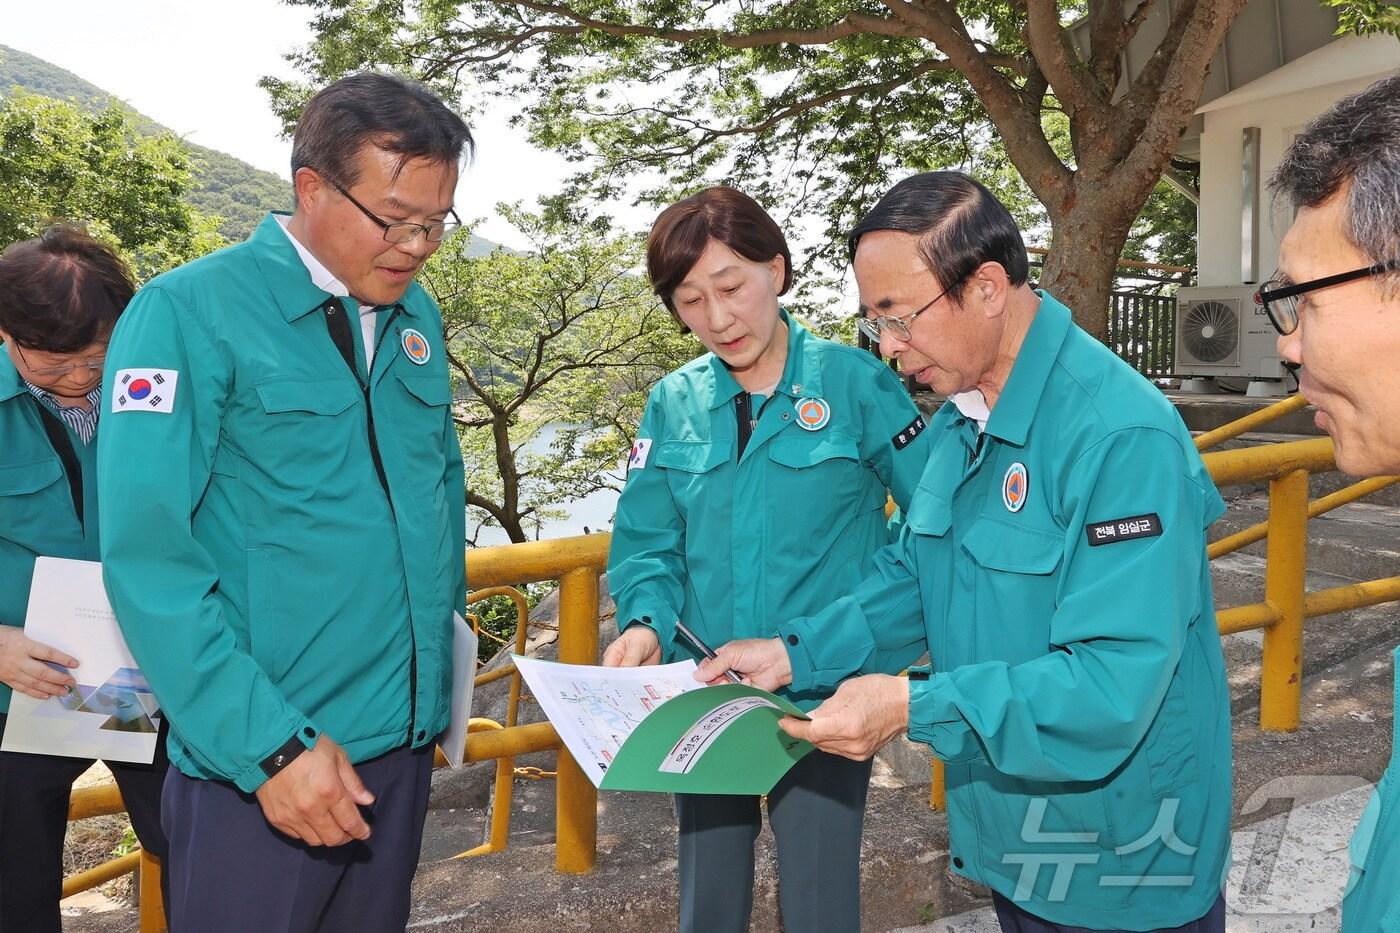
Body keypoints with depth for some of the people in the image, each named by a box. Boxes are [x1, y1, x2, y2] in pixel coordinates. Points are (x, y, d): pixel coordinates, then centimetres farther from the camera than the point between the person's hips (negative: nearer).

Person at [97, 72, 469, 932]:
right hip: (256, 760, -6)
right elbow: (149, 557, -17)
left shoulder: (416, 317, 6)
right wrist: (270, 741, -21)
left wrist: (448, 620, 10)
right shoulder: (189, 313, -13)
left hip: (404, 742, 6)